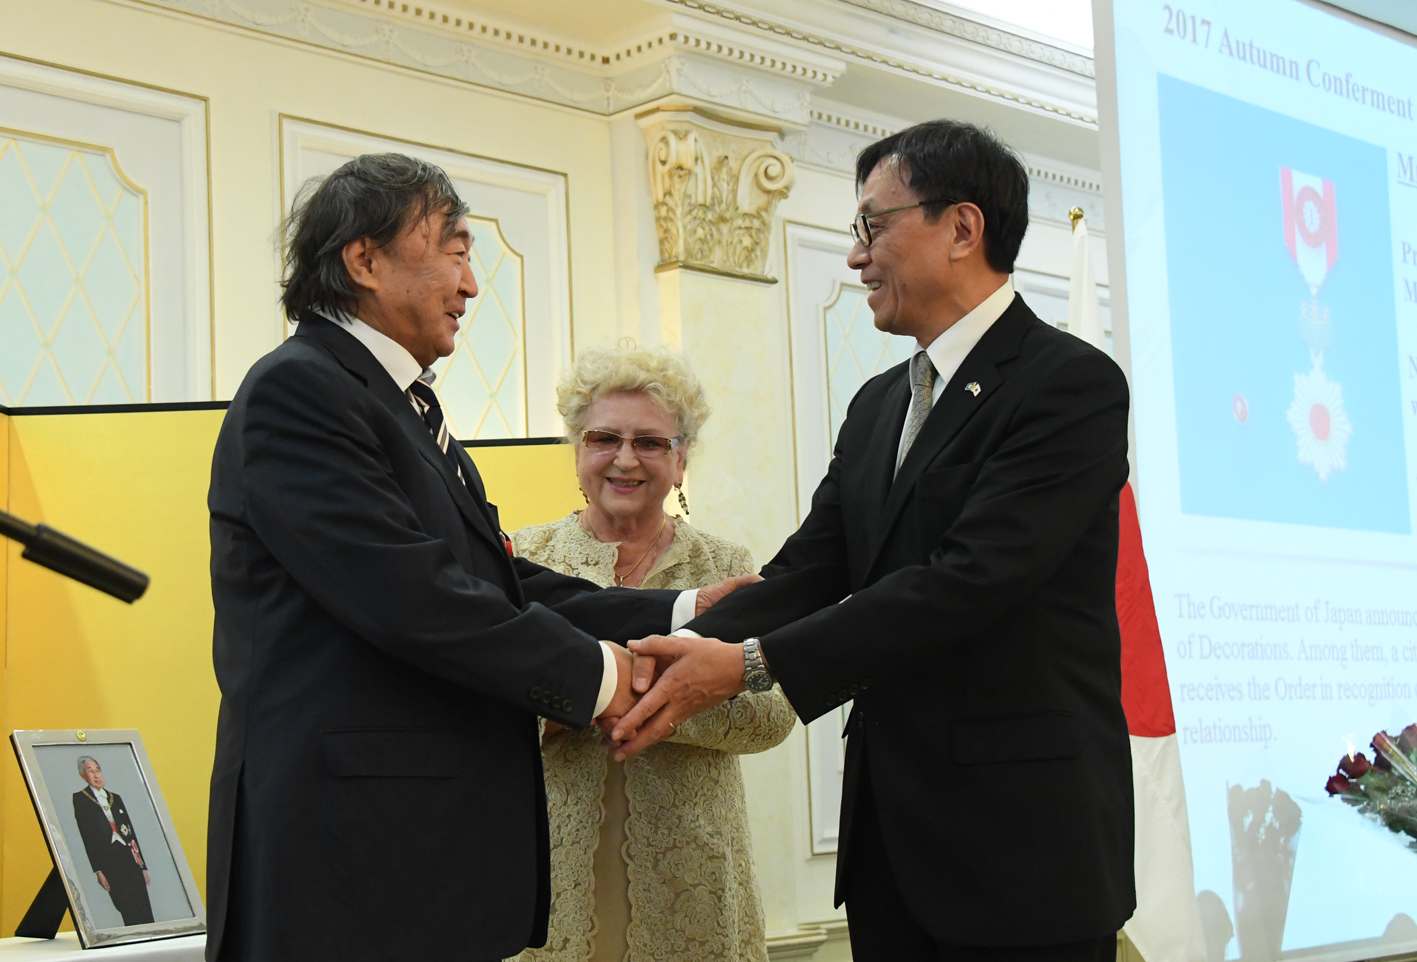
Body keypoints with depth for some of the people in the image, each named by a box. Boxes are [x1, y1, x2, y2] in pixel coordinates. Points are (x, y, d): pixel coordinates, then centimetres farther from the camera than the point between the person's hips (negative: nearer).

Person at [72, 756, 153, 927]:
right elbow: (87, 837, -4)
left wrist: (142, 866, 14)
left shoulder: (115, 798, 18)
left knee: (145, 912, -3)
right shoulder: (80, 799, 2)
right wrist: (98, 871, -11)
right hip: (110, 864, -5)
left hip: (131, 860, 5)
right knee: (130, 914, -9)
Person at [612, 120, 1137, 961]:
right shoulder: (879, 404, 16)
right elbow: (808, 570, 7)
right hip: (889, 834, 7)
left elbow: (967, 580, -21)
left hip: (1020, 839, -7)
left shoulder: (1073, 383, -11)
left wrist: (750, 663, -21)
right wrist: (680, 658, -10)